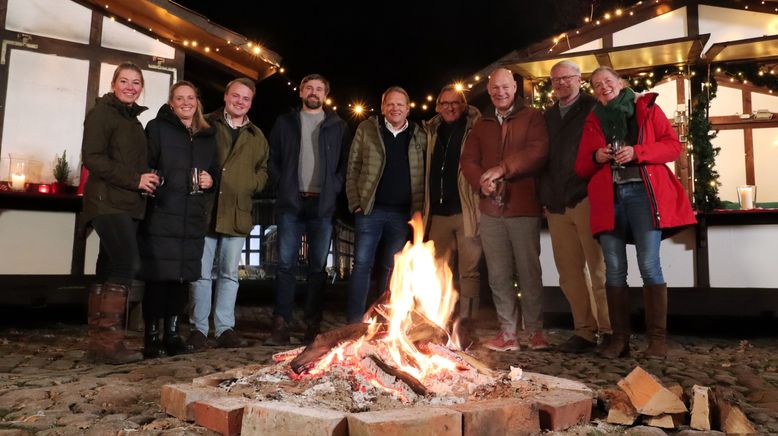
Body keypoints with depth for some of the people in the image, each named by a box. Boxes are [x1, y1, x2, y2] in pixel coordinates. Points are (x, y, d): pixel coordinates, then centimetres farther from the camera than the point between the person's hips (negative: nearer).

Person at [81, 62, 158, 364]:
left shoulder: (133, 119, 21)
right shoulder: (102, 113, -2)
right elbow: (92, 157, -12)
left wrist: (147, 179, 7)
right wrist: (134, 179, -16)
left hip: (127, 203, 8)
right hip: (107, 201, -8)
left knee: (109, 269, 8)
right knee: (128, 263, -19)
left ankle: (99, 340, 14)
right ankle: (108, 341, -15)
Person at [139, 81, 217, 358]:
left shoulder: (208, 137, 18)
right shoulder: (157, 128, 5)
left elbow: (215, 171, 24)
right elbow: (144, 165, -3)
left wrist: (210, 181, 3)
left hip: (193, 219, 4)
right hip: (161, 215, -4)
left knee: (182, 277, 7)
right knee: (158, 277, -3)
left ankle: (172, 335, 17)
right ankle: (151, 338, 8)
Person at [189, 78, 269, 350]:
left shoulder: (257, 137, 14)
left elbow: (262, 171, 20)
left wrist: (253, 183, 1)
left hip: (237, 214, 3)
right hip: (205, 211, -2)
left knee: (229, 274, 7)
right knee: (202, 273, 3)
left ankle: (225, 329, 14)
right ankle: (199, 329, 13)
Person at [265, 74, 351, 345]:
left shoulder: (338, 126, 12)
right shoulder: (285, 123, 14)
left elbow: (346, 163, 9)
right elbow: (273, 160, 13)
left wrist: (334, 188, -4)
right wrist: (284, 186, 1)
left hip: (323, 205, 0)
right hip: (291, 204, 1)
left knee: (318, 268, 2)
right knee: (286, 265, -2)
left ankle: (313, 327, 8)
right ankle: (281, 325, 1)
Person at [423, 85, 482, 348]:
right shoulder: (433, 132, 16)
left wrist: (481, 206, -14)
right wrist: (425, 208, 14)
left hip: (466, 211, -5)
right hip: (438, 213, 5)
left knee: (468, 270, 0)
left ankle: (466, 325, 6)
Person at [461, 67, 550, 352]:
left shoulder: (532, 117, 5)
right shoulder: (482, 125, 19)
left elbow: (538, 151, -10)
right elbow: (468, 160, 12)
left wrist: (502, 169, -16)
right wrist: (482, 182, -7)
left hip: (524, 207, -4)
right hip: (491, 210, 4)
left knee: (529, 272, 1)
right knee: (498, 275, 6)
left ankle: (535, 331, 13)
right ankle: (508, 332, 14)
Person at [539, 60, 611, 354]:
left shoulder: (593, 109, 6)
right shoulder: (547, 116, 22)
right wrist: (544, 197, 12)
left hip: (587, 199, -5)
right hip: (556, 205, 5)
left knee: (599, 269, -5)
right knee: (569, 274, 5)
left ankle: (610, 331, 3)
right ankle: (584, 331, 12)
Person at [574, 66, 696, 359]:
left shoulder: (646, 107, 12)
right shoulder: (593, 121, 19)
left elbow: (674, 145, 3)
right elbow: (581, 168, 17)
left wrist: (637, 152, -12)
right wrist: (596, 157, -5)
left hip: (644, 192, -2)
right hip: (609, 198, 3)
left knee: (649, 266, -9)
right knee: (614, 270, -1)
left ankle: (657, 338, -1)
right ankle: (619, 338, 5)